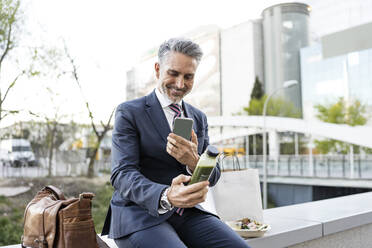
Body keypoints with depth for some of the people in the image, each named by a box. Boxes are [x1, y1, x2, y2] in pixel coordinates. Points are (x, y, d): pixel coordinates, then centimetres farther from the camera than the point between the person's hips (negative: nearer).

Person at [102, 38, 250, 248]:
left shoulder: (199, 118, 14)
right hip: (140, 213, -4)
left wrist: (193, 161, -15)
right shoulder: (129, 112, -2)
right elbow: (122, 174, -13)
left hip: (188, 212, 5)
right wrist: (166, 197, -33)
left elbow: (212, 177, 9)